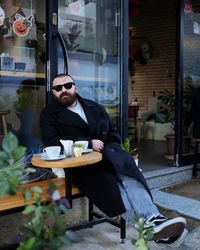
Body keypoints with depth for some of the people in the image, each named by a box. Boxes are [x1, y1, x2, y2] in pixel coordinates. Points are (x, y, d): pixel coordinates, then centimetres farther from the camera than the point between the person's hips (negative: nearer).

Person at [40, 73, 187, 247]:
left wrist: (113, 152, 0)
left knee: (128, 173, -32)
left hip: (107, 156, 4)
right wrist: (89, 143, -14)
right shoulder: (49, 114, 9)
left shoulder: (95, 108, 22)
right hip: (80, 165, -3)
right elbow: (52, 143, -8)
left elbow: (113, 134, 24)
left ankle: (155, 220, -48)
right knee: (109, 182, -35)